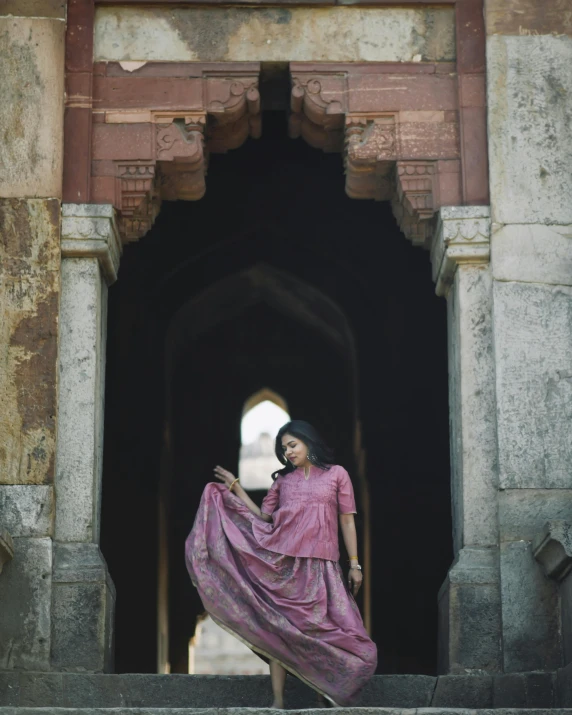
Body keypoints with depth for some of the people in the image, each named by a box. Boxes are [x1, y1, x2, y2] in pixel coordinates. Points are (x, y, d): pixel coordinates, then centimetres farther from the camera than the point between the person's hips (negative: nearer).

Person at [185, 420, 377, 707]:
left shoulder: (337, 474, 6)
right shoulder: (283, 479, 14)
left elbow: (347, 521, 5)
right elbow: (262, 517, 12)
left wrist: (354, 564, 1)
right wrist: (236, 488, 8)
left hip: (320, 568, -2)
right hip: (281, 564, 2)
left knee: (325, 631, -8)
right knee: (278, 629, -3)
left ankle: (326, 696, 1)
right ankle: (278, 701, -1)